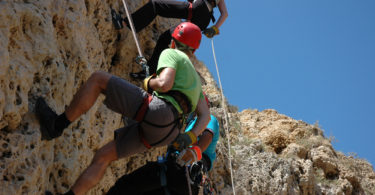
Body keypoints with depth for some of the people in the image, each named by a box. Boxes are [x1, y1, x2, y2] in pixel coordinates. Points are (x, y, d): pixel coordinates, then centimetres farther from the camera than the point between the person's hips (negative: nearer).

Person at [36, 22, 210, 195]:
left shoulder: (171, 54, 11)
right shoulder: (195, 78, 34)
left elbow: (164, 84, -11)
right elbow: (205, 115, 21)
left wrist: (148, 83, 11)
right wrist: (190, 137, 8)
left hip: (157, 111, -8)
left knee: (97, 78, -1)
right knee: (103, 156, 13)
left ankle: (58, 124, -4)